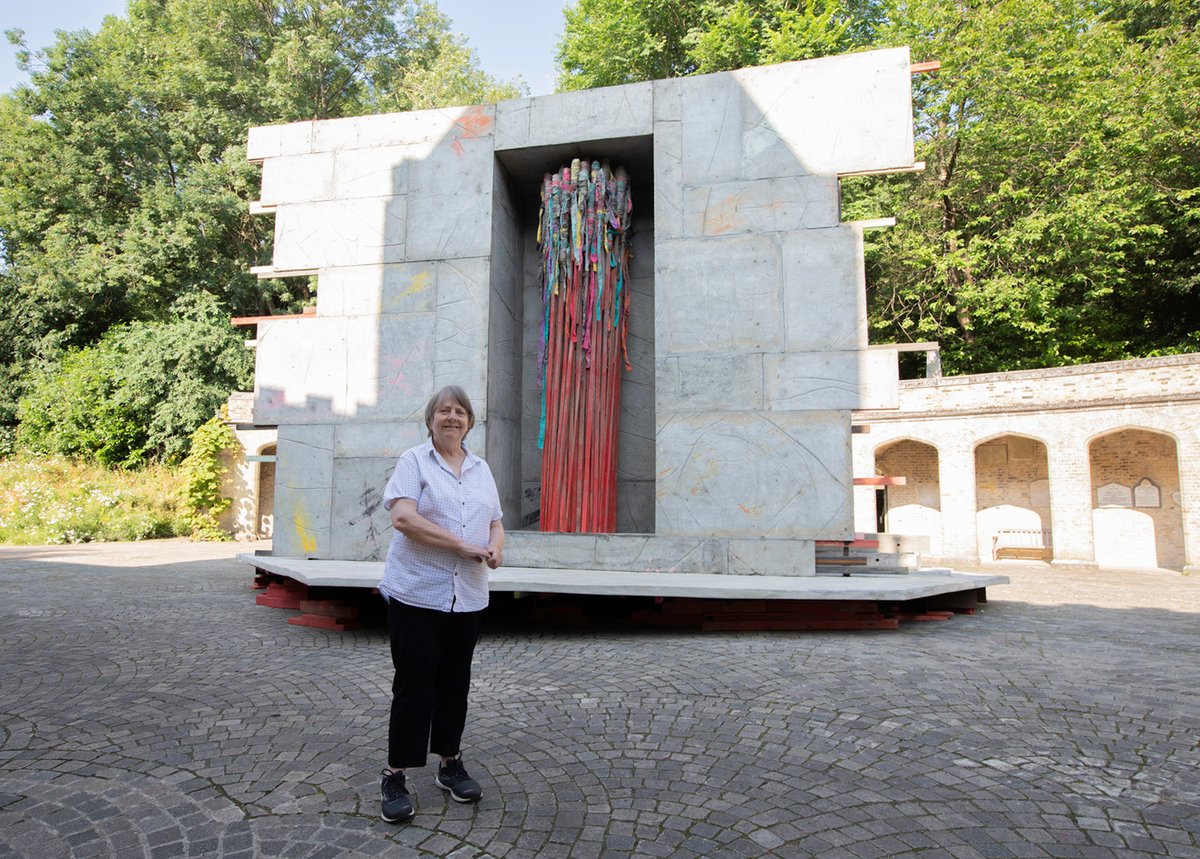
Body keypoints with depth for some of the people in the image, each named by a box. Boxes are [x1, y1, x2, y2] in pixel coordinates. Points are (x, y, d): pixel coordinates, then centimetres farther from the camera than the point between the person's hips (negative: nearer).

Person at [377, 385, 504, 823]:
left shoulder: (481, 469, 15)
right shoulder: (414, 461, -3)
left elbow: (495, 522, 18)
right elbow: (403, 517, -17)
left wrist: (496, 548, -6)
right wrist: (463, 545, -19)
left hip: (468, 598, 5)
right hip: (417, 594, -5)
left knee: (454, 684, 14)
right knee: (414, 685, 1)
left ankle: (450, 764, 29)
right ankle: (394, 776, 15)